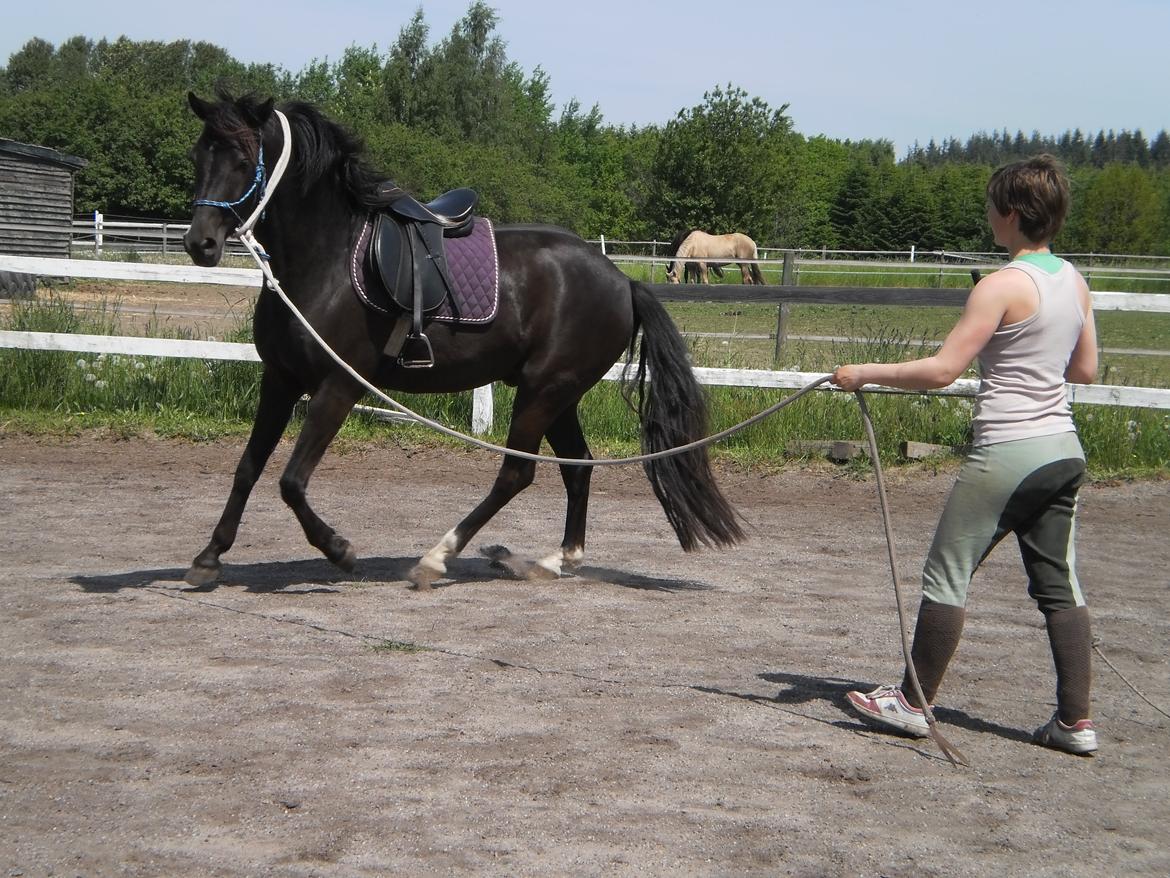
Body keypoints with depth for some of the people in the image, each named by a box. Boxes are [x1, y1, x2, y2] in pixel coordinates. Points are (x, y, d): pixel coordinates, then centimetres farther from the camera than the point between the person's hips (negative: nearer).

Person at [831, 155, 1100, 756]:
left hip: (1006, 452, -8)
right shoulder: (1075, 283, 7)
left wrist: (865, 373, -10)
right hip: (1064, 451, 8)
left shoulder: (1003, 286, -15)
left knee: (947, 574, 4)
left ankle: (913, 703, 13)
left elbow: (942, 370, -19)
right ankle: (1075, 722, 11)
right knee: (1058, 583, 11)